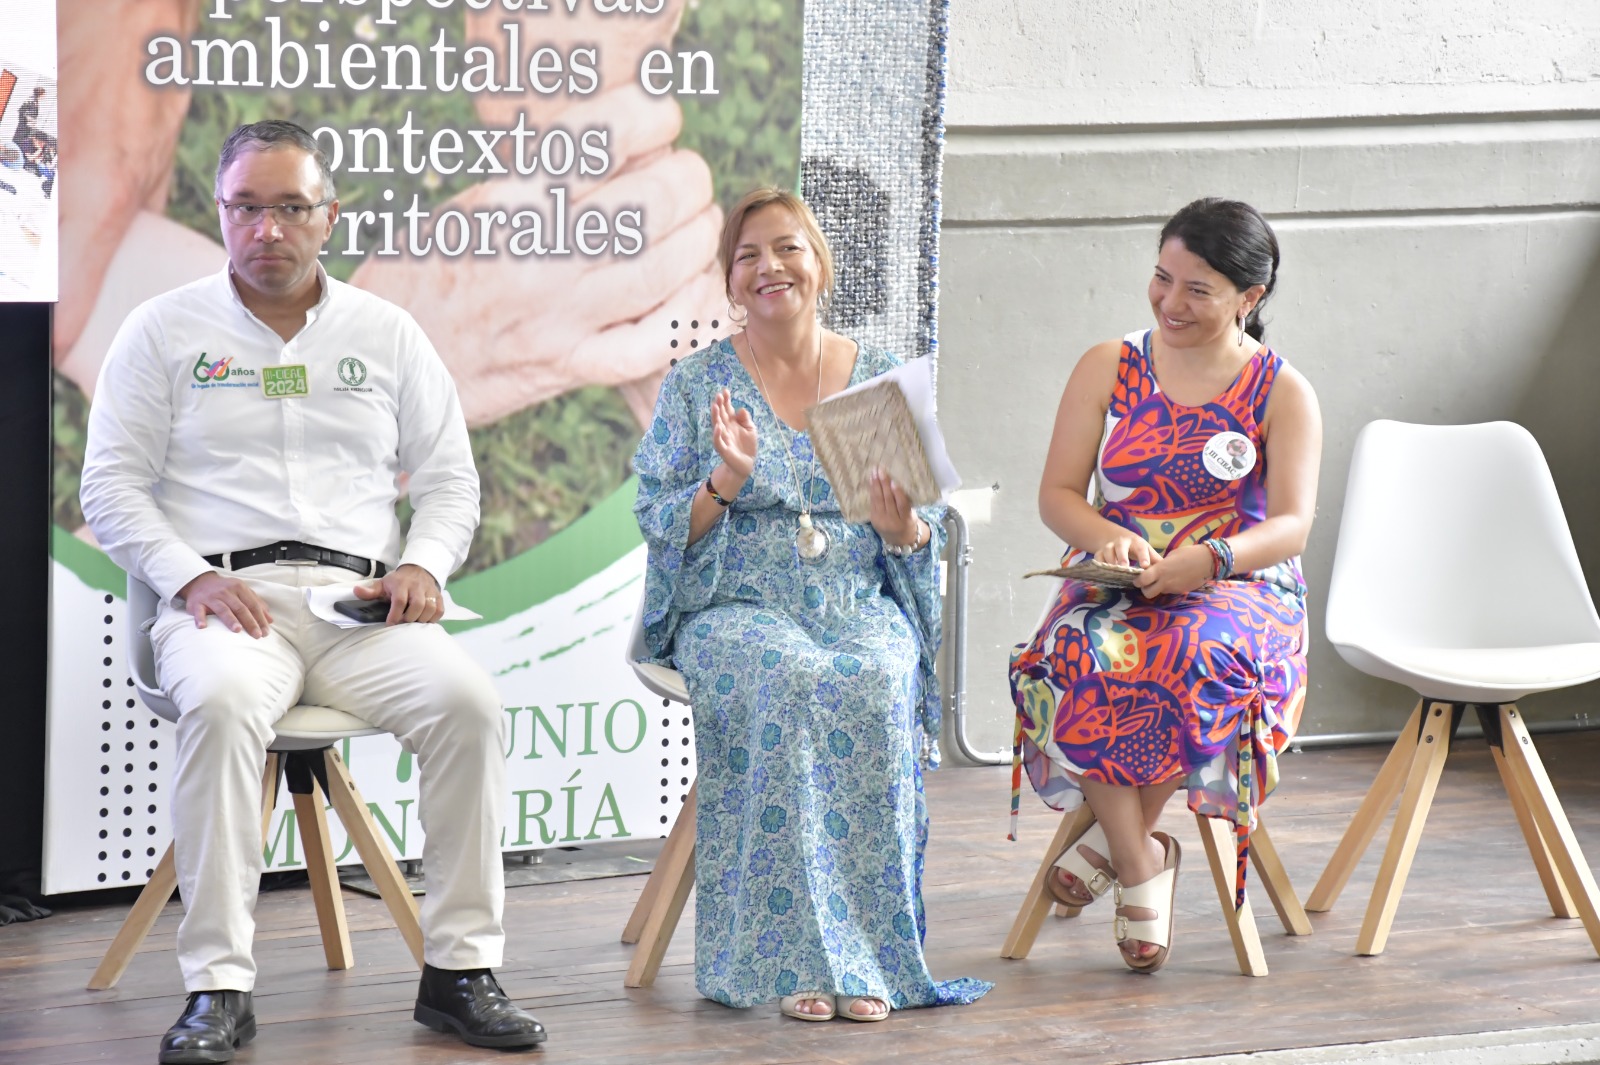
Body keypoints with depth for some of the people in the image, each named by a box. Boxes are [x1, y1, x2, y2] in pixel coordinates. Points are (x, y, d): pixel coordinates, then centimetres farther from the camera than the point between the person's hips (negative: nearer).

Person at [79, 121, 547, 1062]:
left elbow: (449, 478, 19)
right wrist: (192, 578, -10)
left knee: (467, 699, -28)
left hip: (360, 605, 2)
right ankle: (219, 988, -36)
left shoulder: (387, 334, 18)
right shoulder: (165, 332, 11)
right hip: (228, 600, -2)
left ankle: (460, 969, -20)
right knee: (223, 702, -38)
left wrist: (423, 565, -2)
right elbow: (114, 486, 7)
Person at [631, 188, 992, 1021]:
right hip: (733, 609, -1)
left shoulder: (881, 380, 11)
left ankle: (868, 959, -29)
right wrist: (727, 482, -16)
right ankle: (795, 960, -33)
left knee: (872, 684, -34)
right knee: (790, 683, -36)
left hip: (863, 606, 1)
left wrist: (901, 527, -12)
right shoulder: (694, 384, 7)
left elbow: (927, 537, 11)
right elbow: (658, 523, 2)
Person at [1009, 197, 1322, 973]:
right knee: (1082, 658, -35)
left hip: (1240, 590, -1)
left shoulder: (1282, 393, 6)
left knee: (1203, 655, -39)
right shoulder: (1108, 369, 11)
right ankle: (1140, 860, -23)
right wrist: (1106, 538, -17)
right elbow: (1057, 493, 6)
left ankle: (1115, 834, -21)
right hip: (1115, 588, 2)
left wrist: (1210, 559, -26)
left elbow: (1292, 525, -5)